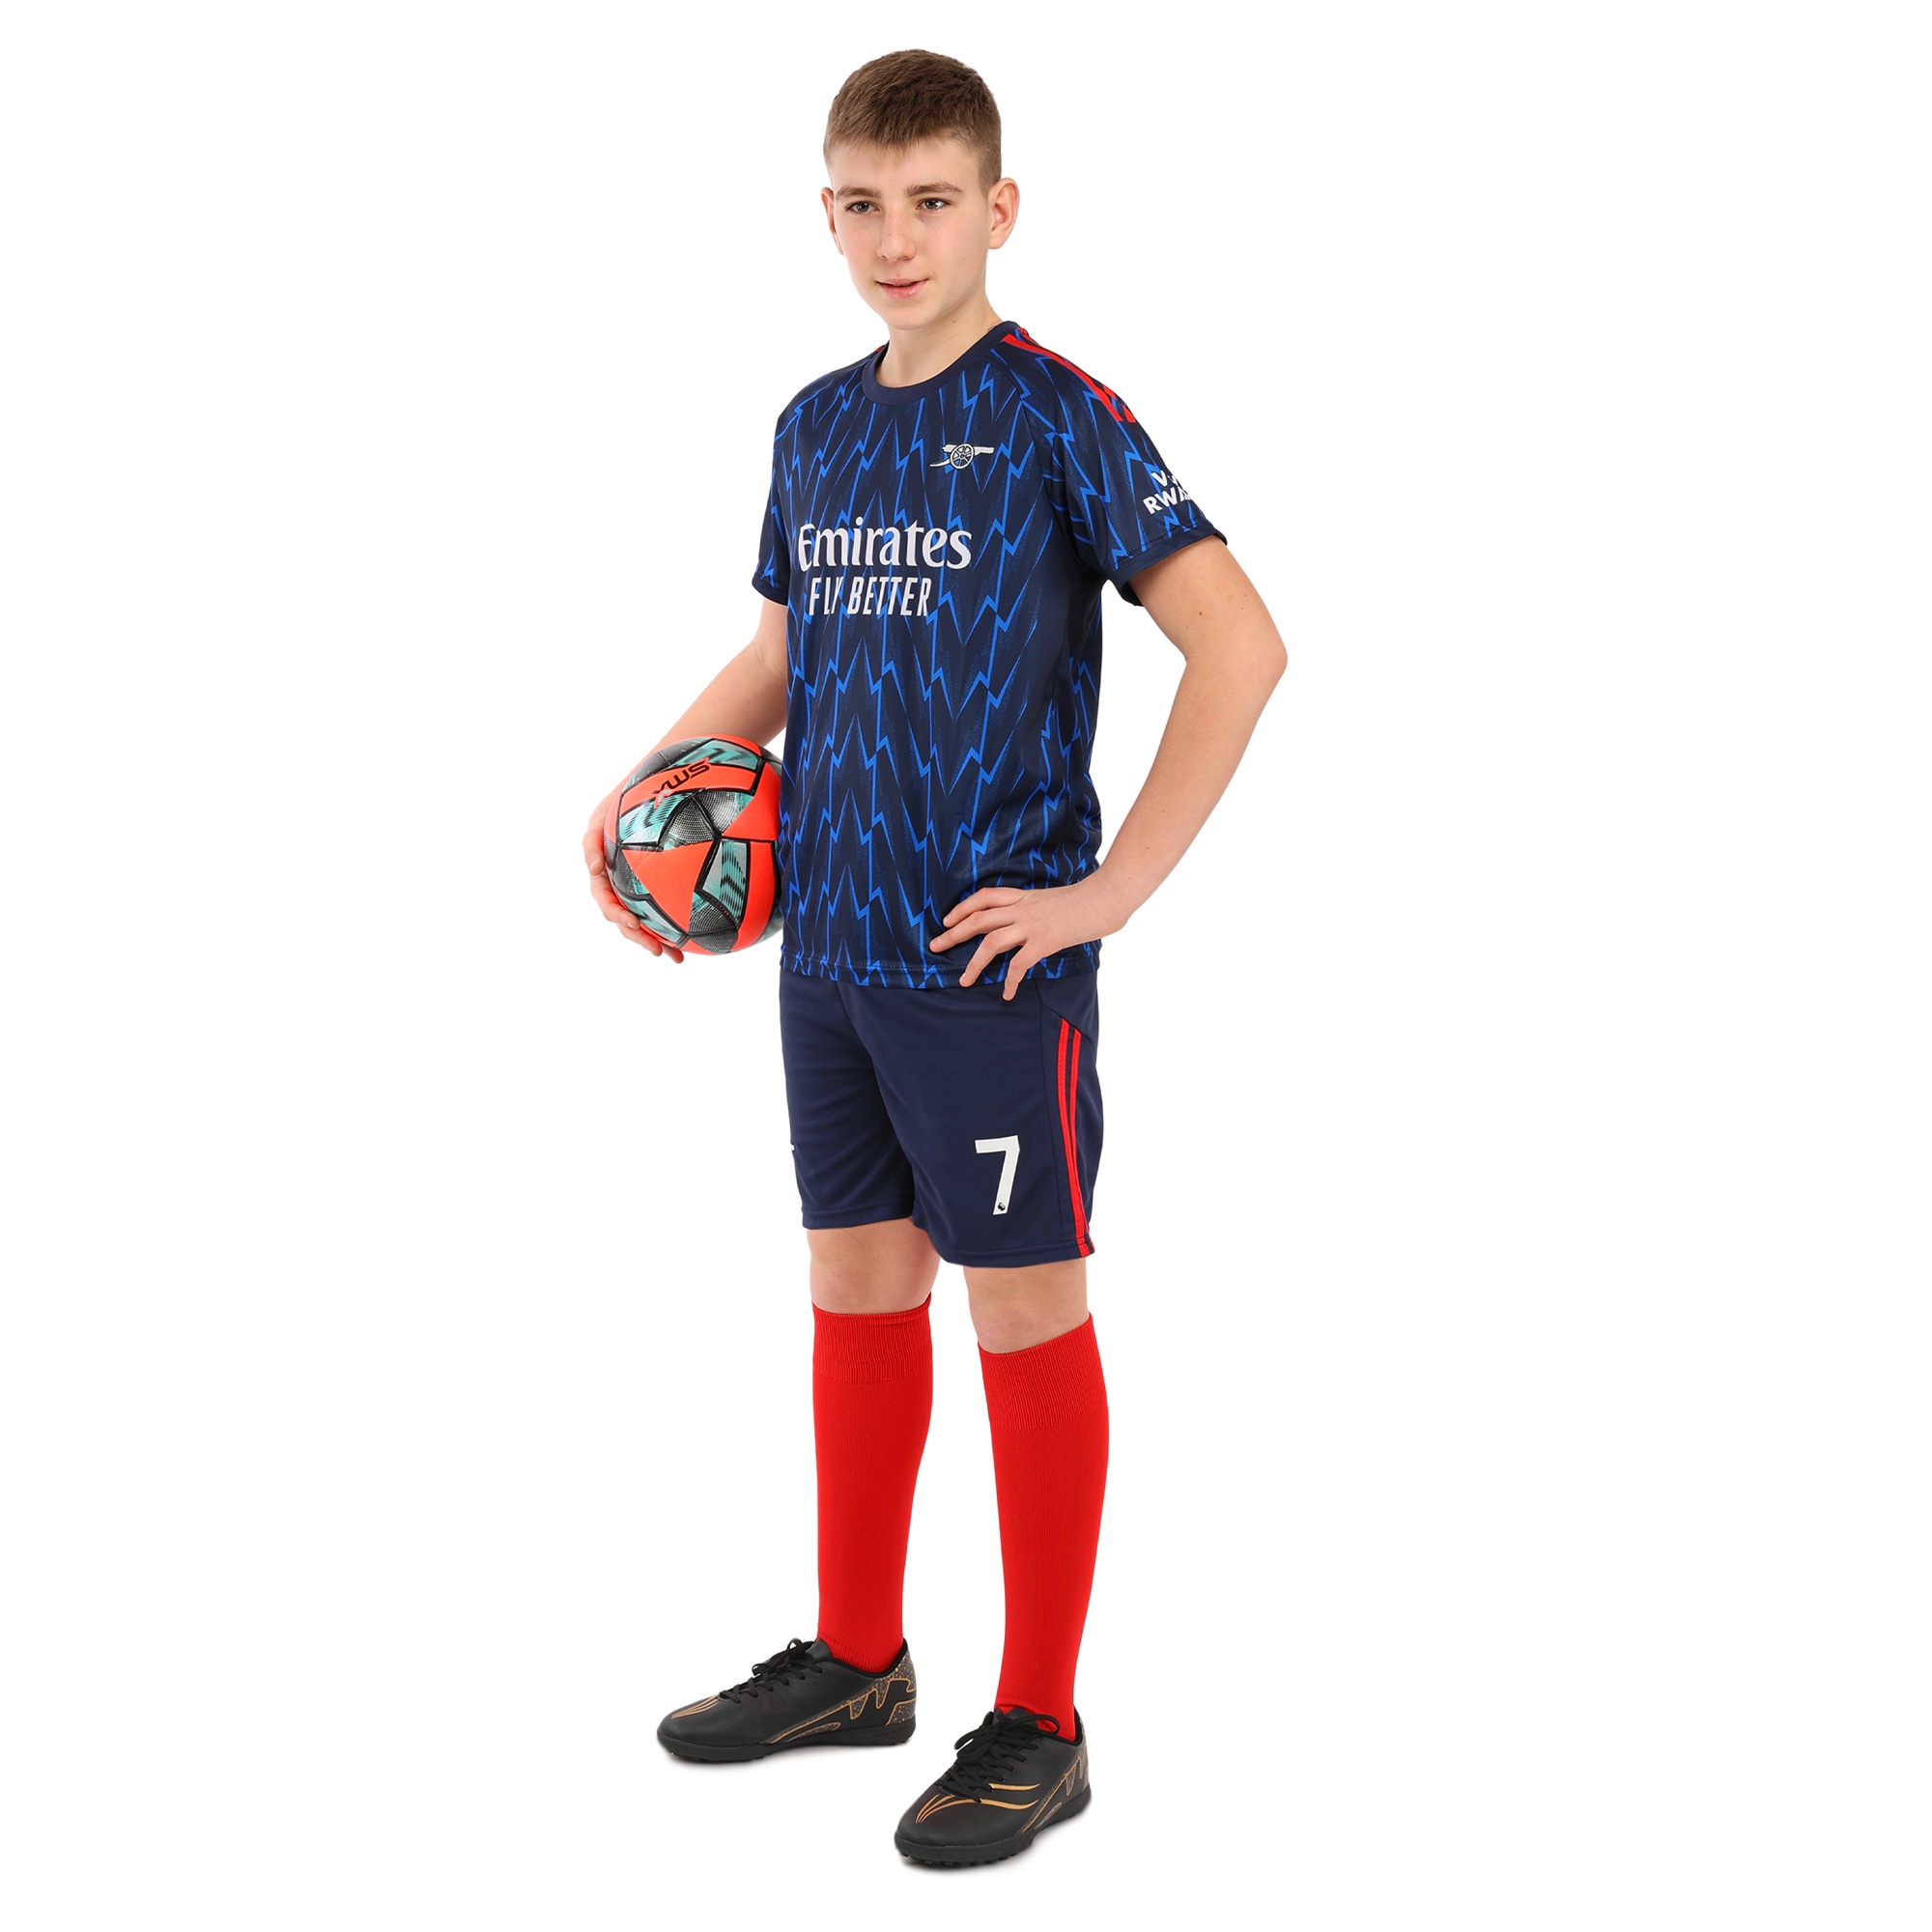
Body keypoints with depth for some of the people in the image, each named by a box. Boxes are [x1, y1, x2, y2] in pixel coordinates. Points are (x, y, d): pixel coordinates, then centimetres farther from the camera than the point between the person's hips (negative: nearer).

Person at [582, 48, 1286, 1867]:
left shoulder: (1057, 417, -10)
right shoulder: (815, 426, 10)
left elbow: (1240, 646, -15)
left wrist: (1111, 893, -16)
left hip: (991, 954, -6)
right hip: (827, 942, 7)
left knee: (1023, 1308, 2)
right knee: (856, 1281, 15)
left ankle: (1038, 1728, 14)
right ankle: (855, 1658, 31)